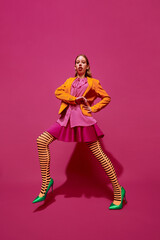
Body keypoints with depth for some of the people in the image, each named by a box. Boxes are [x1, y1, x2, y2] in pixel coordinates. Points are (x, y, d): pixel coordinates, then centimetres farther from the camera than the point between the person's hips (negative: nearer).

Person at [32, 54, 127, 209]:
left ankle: (118, 191, 7)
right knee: (42, 141, -10)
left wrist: (93, 108, -3)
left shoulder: (92, 82, 11)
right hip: (67, 118, 5)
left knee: (99, 154, -6)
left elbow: (106, 98, 10)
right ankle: (46, 181, 0)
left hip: (83, 118, -4)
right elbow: (58, 92, 5)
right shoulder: (69, 81, 21)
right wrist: (74, 99, -9)